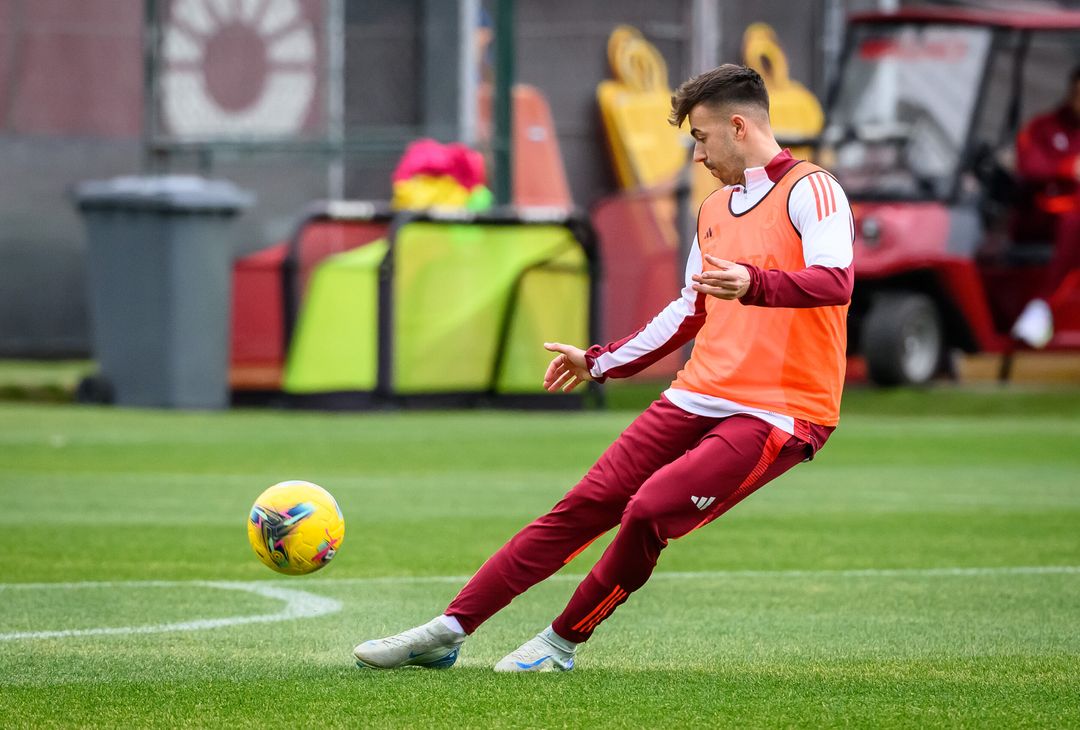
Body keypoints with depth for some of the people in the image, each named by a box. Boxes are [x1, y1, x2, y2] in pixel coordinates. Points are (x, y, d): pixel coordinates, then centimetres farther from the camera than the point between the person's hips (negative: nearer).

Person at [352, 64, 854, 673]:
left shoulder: (811, 191, -8)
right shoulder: (715, 210, 19)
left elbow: (834, 281, -26)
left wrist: (753, 283, -43)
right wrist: (600, 362, 34)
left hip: (778, 413, -7)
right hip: (697, 397, 7)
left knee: (648, 512, -24)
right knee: (584, 506, -2)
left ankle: (563, 643, -4)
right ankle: (448, 632, 0)